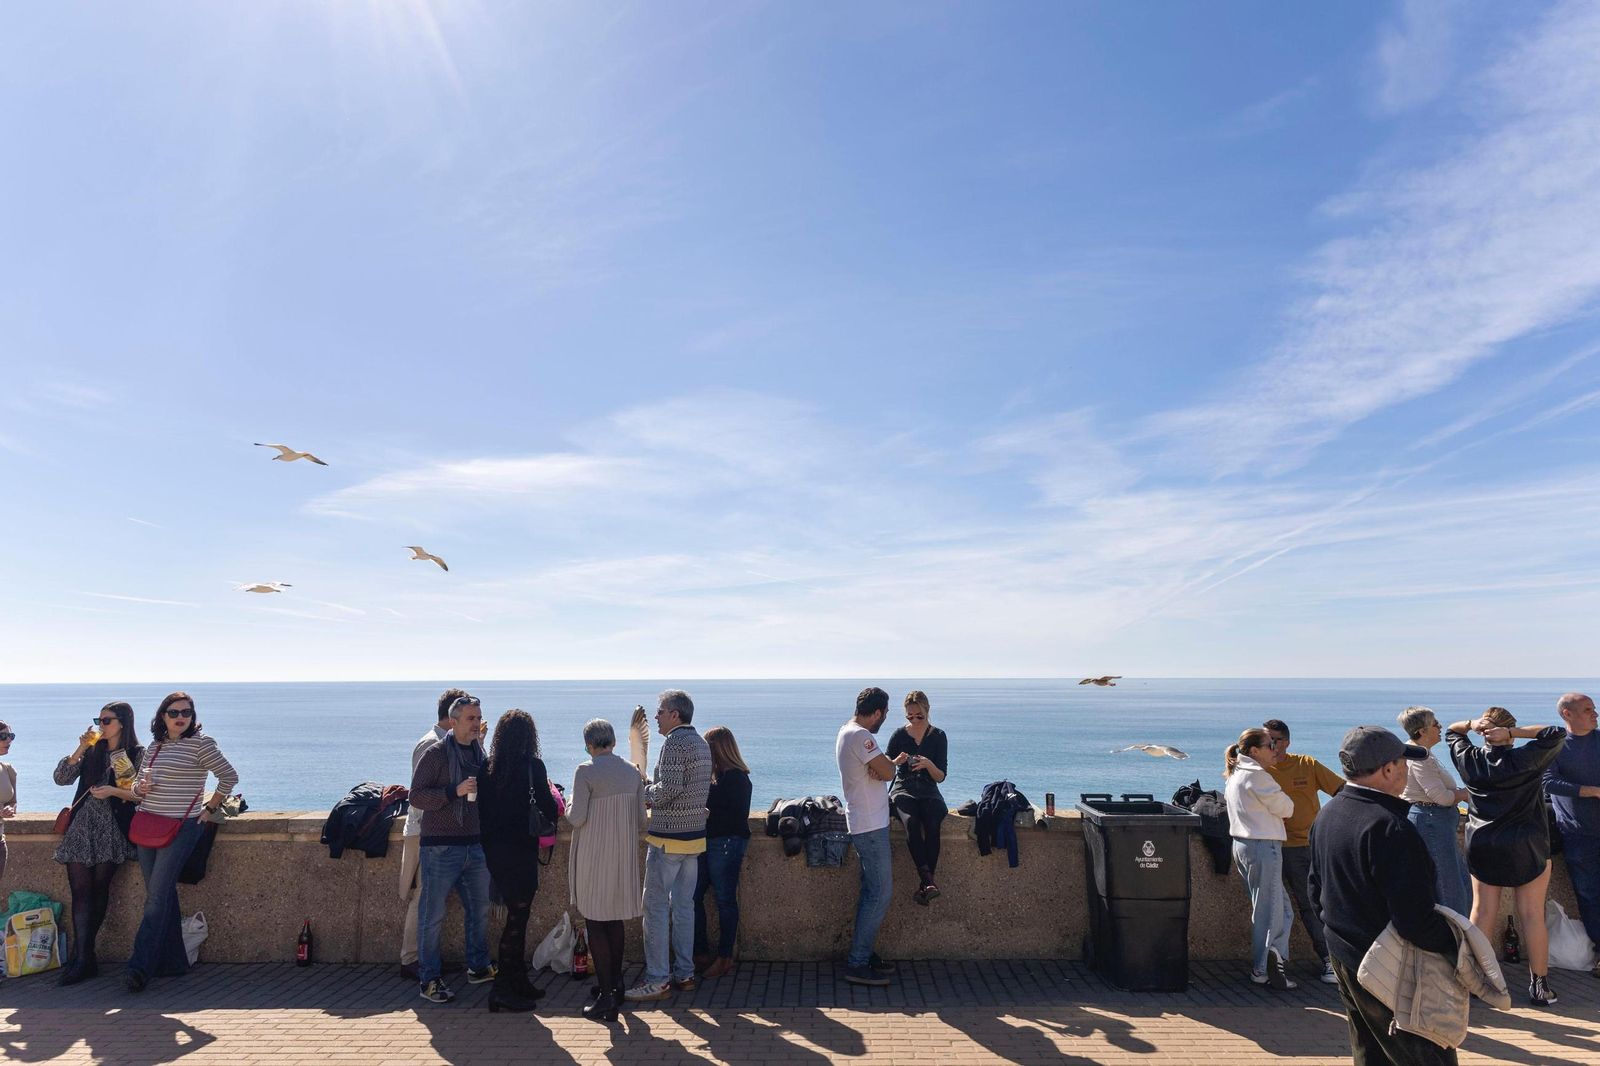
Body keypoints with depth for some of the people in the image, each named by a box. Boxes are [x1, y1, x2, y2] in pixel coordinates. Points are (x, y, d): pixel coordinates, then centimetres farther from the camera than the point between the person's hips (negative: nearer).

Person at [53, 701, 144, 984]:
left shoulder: (137, 754, 1)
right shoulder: (92, 751, 13)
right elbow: (61, 778, 3)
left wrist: (113, 791, -14)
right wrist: (80, 749, -5)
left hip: (112, 831, -3)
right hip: (82, 828, 3)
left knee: (98, 890, -2)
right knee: (81, 891, -5)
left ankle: (81, 955, 7)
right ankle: (83, 958, -4)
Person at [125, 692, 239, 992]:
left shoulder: (200, 743, -6)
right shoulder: (153, 747, 13)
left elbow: (229, 776, -5)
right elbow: (138, 783, 22)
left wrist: (210, 809, -4)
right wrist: (139, 788, -1)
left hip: (181, 828, -6)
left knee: (157, 895, -11)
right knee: (161, 896, 8)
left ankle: (140, 967, -11)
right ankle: (174, 962, 17)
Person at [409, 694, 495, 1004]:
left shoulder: (480, 753, 11)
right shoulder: (436, 753, -8)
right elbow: (417, 796, -13)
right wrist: (455, 791, -23)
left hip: (475, 845, 7)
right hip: (440, 847, -6)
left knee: (480, 909, 14)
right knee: (432, 914, 1)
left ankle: (478, 967, 28)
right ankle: (429, 979, 12)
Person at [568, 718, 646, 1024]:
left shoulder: (585, 772, -13)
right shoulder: (632, 772, 3)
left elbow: (576, 818, -14)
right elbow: (641, 820, 6)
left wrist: (569, 808, 6)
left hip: (593, 856, -5)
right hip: (623, 855, 6)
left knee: (595, 923, 2)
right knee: (615, 920, 18)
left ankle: (605, 997, 2)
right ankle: (615, 985, 29)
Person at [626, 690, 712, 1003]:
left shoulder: (675, 743, -15)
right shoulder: (701, 743, 14)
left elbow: (668, 789, -23)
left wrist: (644, 792, -5)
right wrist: (652, 787, 11)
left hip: (668, 838, -9)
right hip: (694, 835, 9)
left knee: (656, 907, -1)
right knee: (684, 905, 13)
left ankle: (657, 980, 2)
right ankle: (684, 974, 19)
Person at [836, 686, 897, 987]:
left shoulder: (847, 731, 13)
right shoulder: (861, 736, -20)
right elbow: (888, 772, -21)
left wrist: (879, 765, -11)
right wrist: (887, 762, 0)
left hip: (867, 823, 10)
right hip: (870, 826, -10)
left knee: (873, 889, 17)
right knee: (880, 893, -5)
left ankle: (863, 954, 24)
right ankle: (857, 964, 1)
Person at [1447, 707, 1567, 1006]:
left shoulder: (1470, 759, -4)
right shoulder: (1524, 760, -15)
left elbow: (1451, 731, 13)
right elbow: (1557, 733, -11)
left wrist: (1472, 724, -6)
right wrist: (1513, 732, -16)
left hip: (1481, 846, 3)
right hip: (1525, 848, -3)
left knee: (1483, 913, 9)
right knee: (1532, 915, 7)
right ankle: (1539, 985, 16)